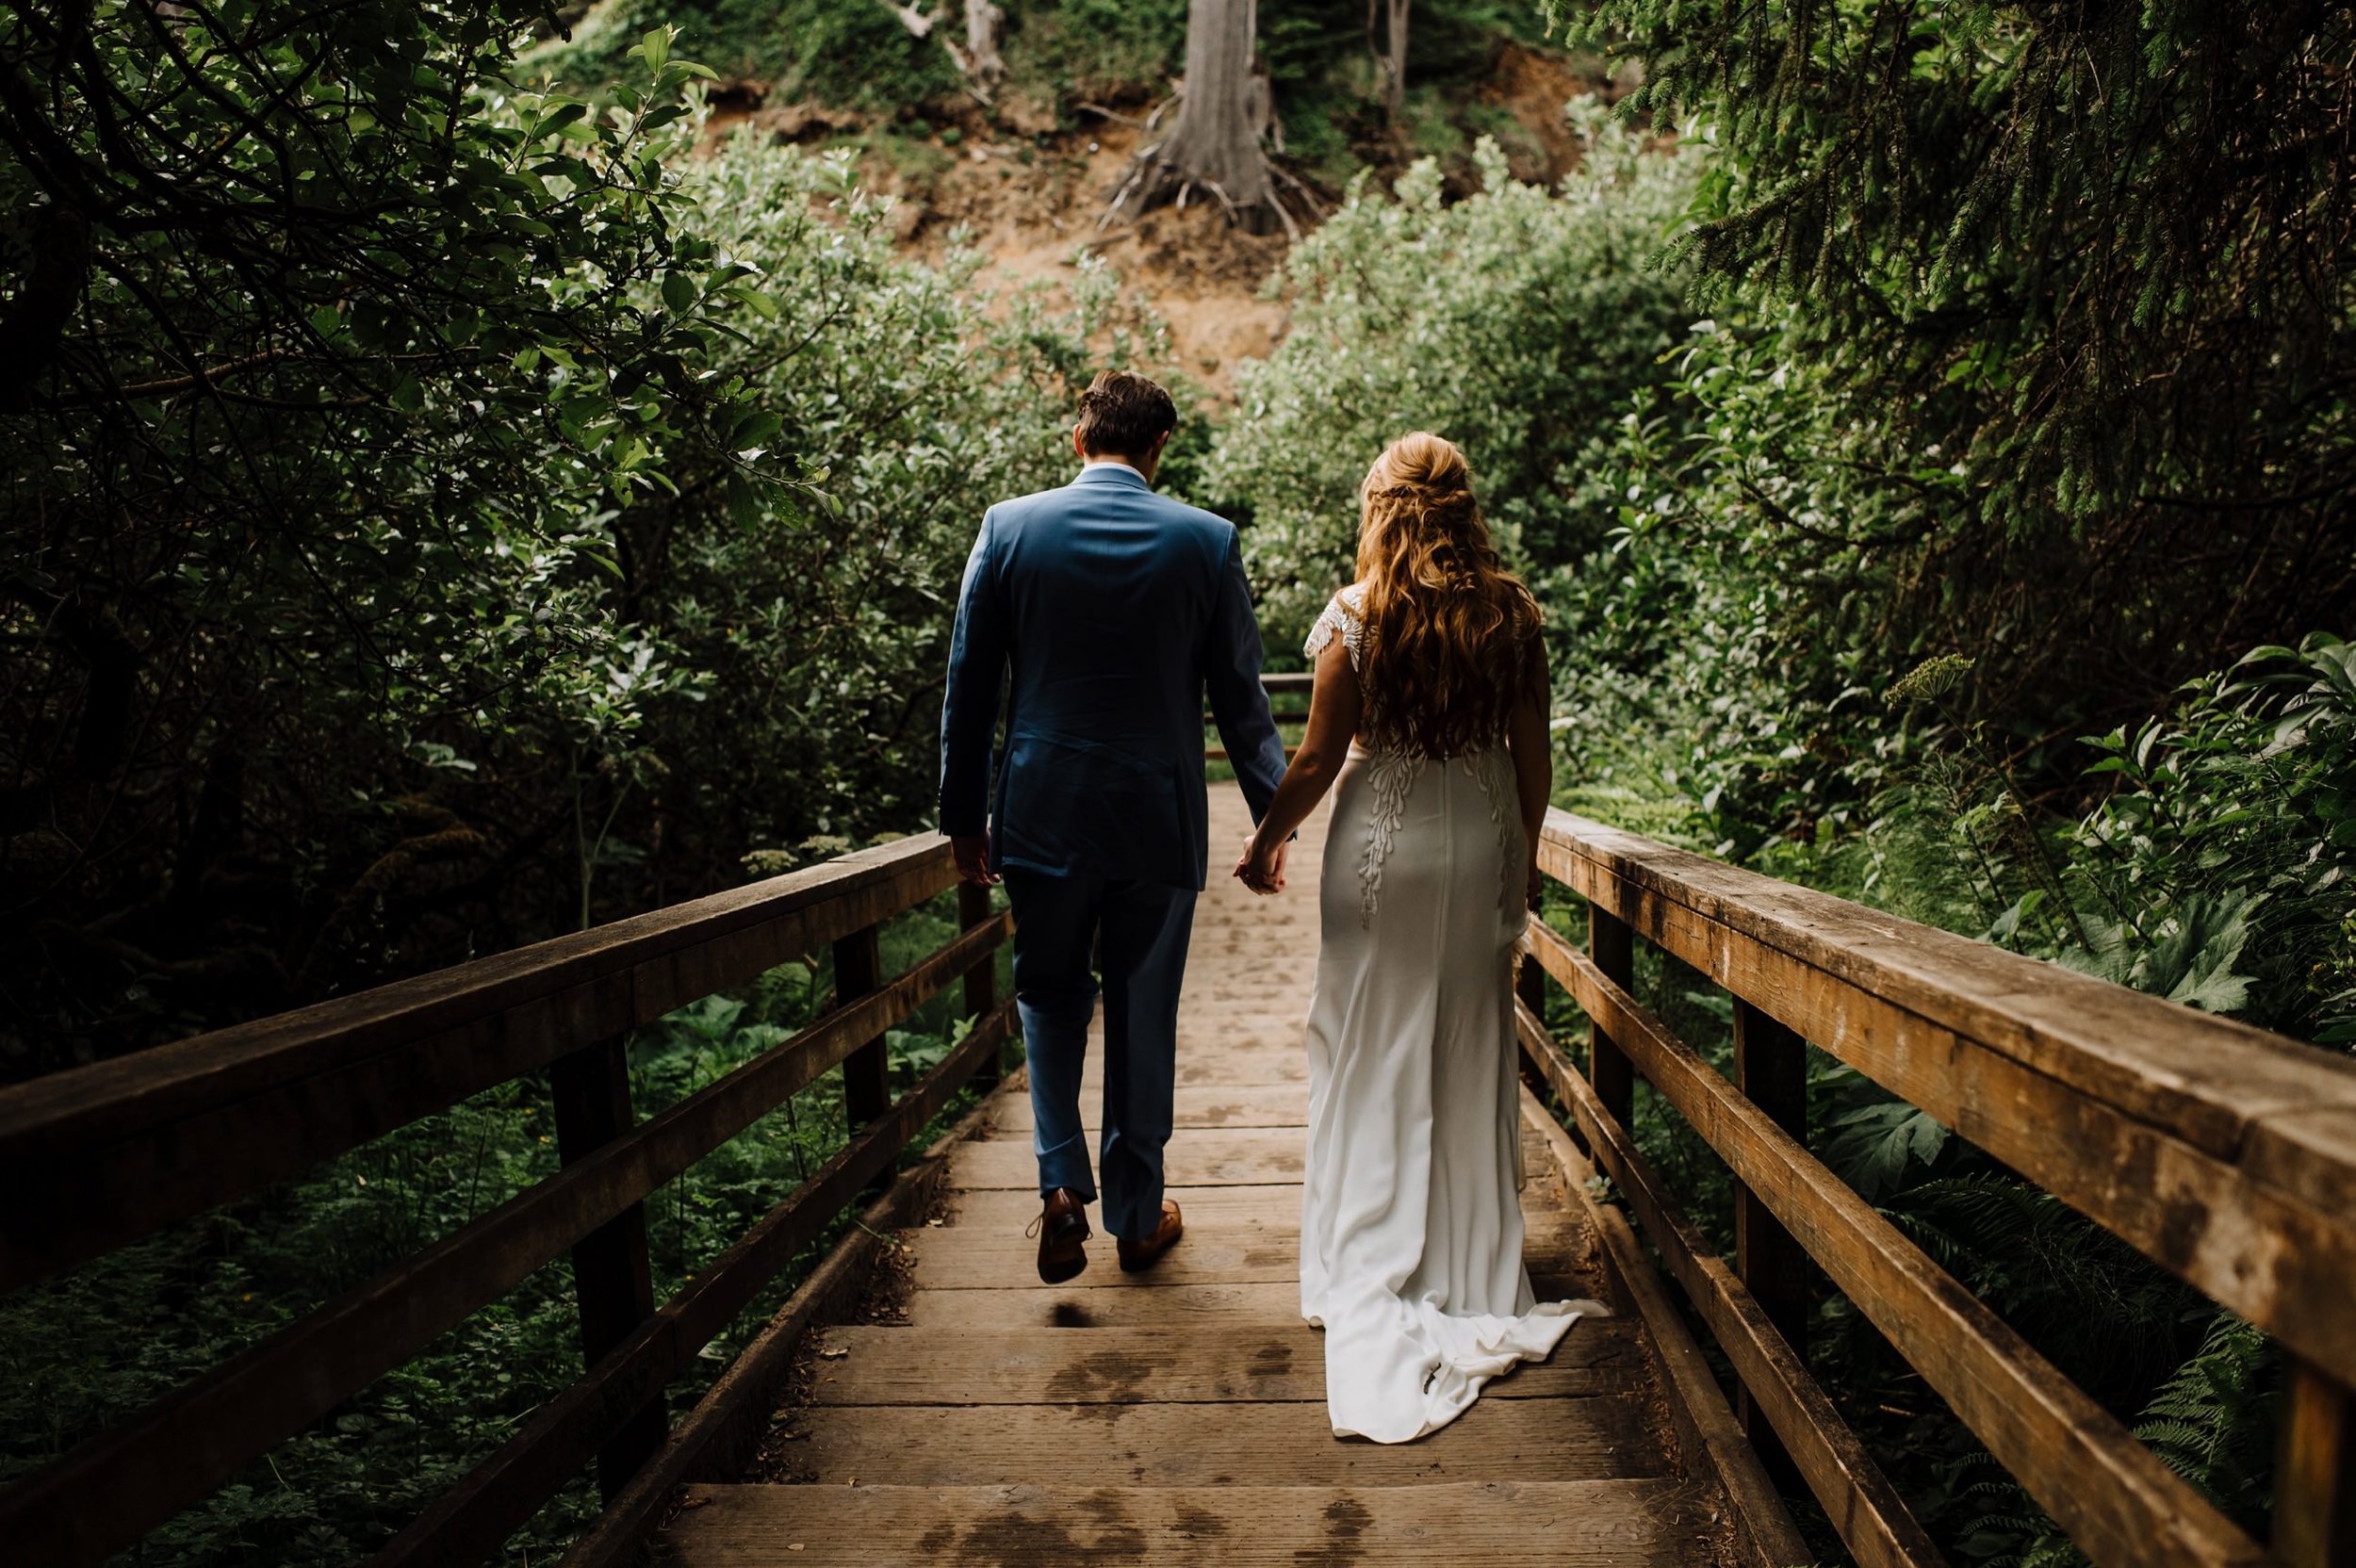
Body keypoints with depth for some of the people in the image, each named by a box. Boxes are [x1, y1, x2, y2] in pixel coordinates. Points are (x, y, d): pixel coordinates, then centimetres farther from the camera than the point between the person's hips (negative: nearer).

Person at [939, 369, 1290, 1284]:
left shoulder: (1009, 527, -2)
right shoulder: (1206, 541, -3)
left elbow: (969, 685, 1)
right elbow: (1240, 696, 0)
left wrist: (963, 814, 10)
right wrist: (1272, 816, 10)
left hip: (1044, 814, 0)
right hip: (1159, 819, 0)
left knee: (1050, 995, 19)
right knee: (1144, 1016, 12)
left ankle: (1063, 1185, 6)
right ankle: (1137, 1216, 24)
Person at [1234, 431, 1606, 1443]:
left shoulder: (1356, 617, -10)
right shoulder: (1511, 616, -2)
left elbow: (1319, 761, -7)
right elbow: (1532, 757, 2)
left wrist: (1267, 838, 8)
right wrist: (1526, 853, 16)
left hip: (1384, 839, -3)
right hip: (1482, 840, 3)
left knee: (1375, 1054, 8)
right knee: (1471, 1054, 13)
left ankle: (1371, 1274, 15)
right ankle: (1472, 1270, 24)